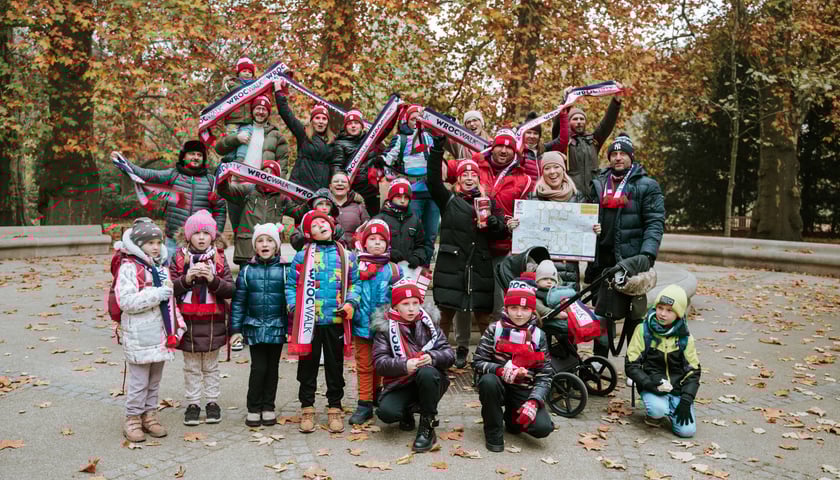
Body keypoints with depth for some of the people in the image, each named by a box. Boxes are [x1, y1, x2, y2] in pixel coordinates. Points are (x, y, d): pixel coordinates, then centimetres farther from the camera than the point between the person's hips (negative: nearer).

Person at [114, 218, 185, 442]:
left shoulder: (161, 268, 14)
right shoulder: (128, 268, -10)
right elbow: (125, 301, -20)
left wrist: (178, 324, 15)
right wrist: (156, 294, -23)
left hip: (161, 335, 7)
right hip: (139, 337, -7)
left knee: (154, 380, 15)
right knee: (138, 381, 1)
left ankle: (149, 415, 27)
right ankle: (132, 418, 14)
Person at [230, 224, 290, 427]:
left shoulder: (285, 269, -4)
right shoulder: (247, 270, 0)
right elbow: (238, 301, 3)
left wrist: (291, 328, -6)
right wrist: (236, 329, 0)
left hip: (277, 327, 0)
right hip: (254, 327, 0)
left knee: (272, 368, 11)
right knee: (258, 367, -2)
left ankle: (268, 407, 24)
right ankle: (254, 408, 14)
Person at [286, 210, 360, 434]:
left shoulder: (346, 255, 7)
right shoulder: (302, 256, 1)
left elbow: (354, 282, 13)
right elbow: (291, 285, 4)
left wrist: (351, 303, -3)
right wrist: (294, 309, -6)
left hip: (336, 320, 1)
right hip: (309, 321, -1)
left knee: (335, 365, 10)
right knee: (308, 365, 8)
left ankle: (334, 408, 23)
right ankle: (307, 408, 21)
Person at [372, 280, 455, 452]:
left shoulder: (429, 322, 3)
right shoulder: (385, 327, -1)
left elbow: (449, 355, -3)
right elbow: (379, 362, -11)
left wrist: (432, 357, -25)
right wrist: (404, 365, -30)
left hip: (430, 381, 0)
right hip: (400, 385, 0)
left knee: (426, 372, -35)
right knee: (386, 412, -29)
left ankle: (428, 426, -17)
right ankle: (408, 411, 9)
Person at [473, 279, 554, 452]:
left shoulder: (538, 336, 0)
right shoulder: (494, 330, -5)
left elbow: (545, 375, -2)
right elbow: (478, 362, -9)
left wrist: (533, 401, -18)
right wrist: (500, 370, -28)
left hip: (524, 391, 2)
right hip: (499, 385, -1)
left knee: (543, 427, -22)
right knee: (488, 381, -36)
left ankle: (512, 417, 14)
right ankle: (494, 431, -12)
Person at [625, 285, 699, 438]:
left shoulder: (685, 337, 1)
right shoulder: (643, 330, -5)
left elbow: (693, 371, 4)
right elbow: (631, 365, -4)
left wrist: (686, 401, -8)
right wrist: (648, 383, -21)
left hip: (678, 388, 2)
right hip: (652, 386, -2)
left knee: (687, 431, -13)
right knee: (658, 410, -33)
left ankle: (669, 409, 17)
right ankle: (654, 413, 4)